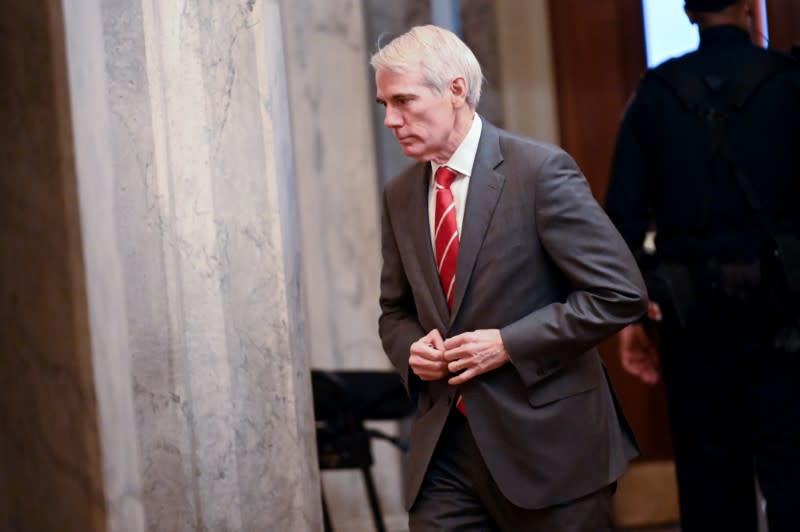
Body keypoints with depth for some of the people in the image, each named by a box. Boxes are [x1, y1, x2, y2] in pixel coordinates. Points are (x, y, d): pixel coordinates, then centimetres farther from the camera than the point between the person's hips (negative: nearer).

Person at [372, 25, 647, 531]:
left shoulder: (541, 170, -10)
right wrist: (412, 348, -2)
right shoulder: (400, 196, 9)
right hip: (445, 455, 5)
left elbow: (620, 292, -13)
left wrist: (508, 344, -16)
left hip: (547, 445, -5)